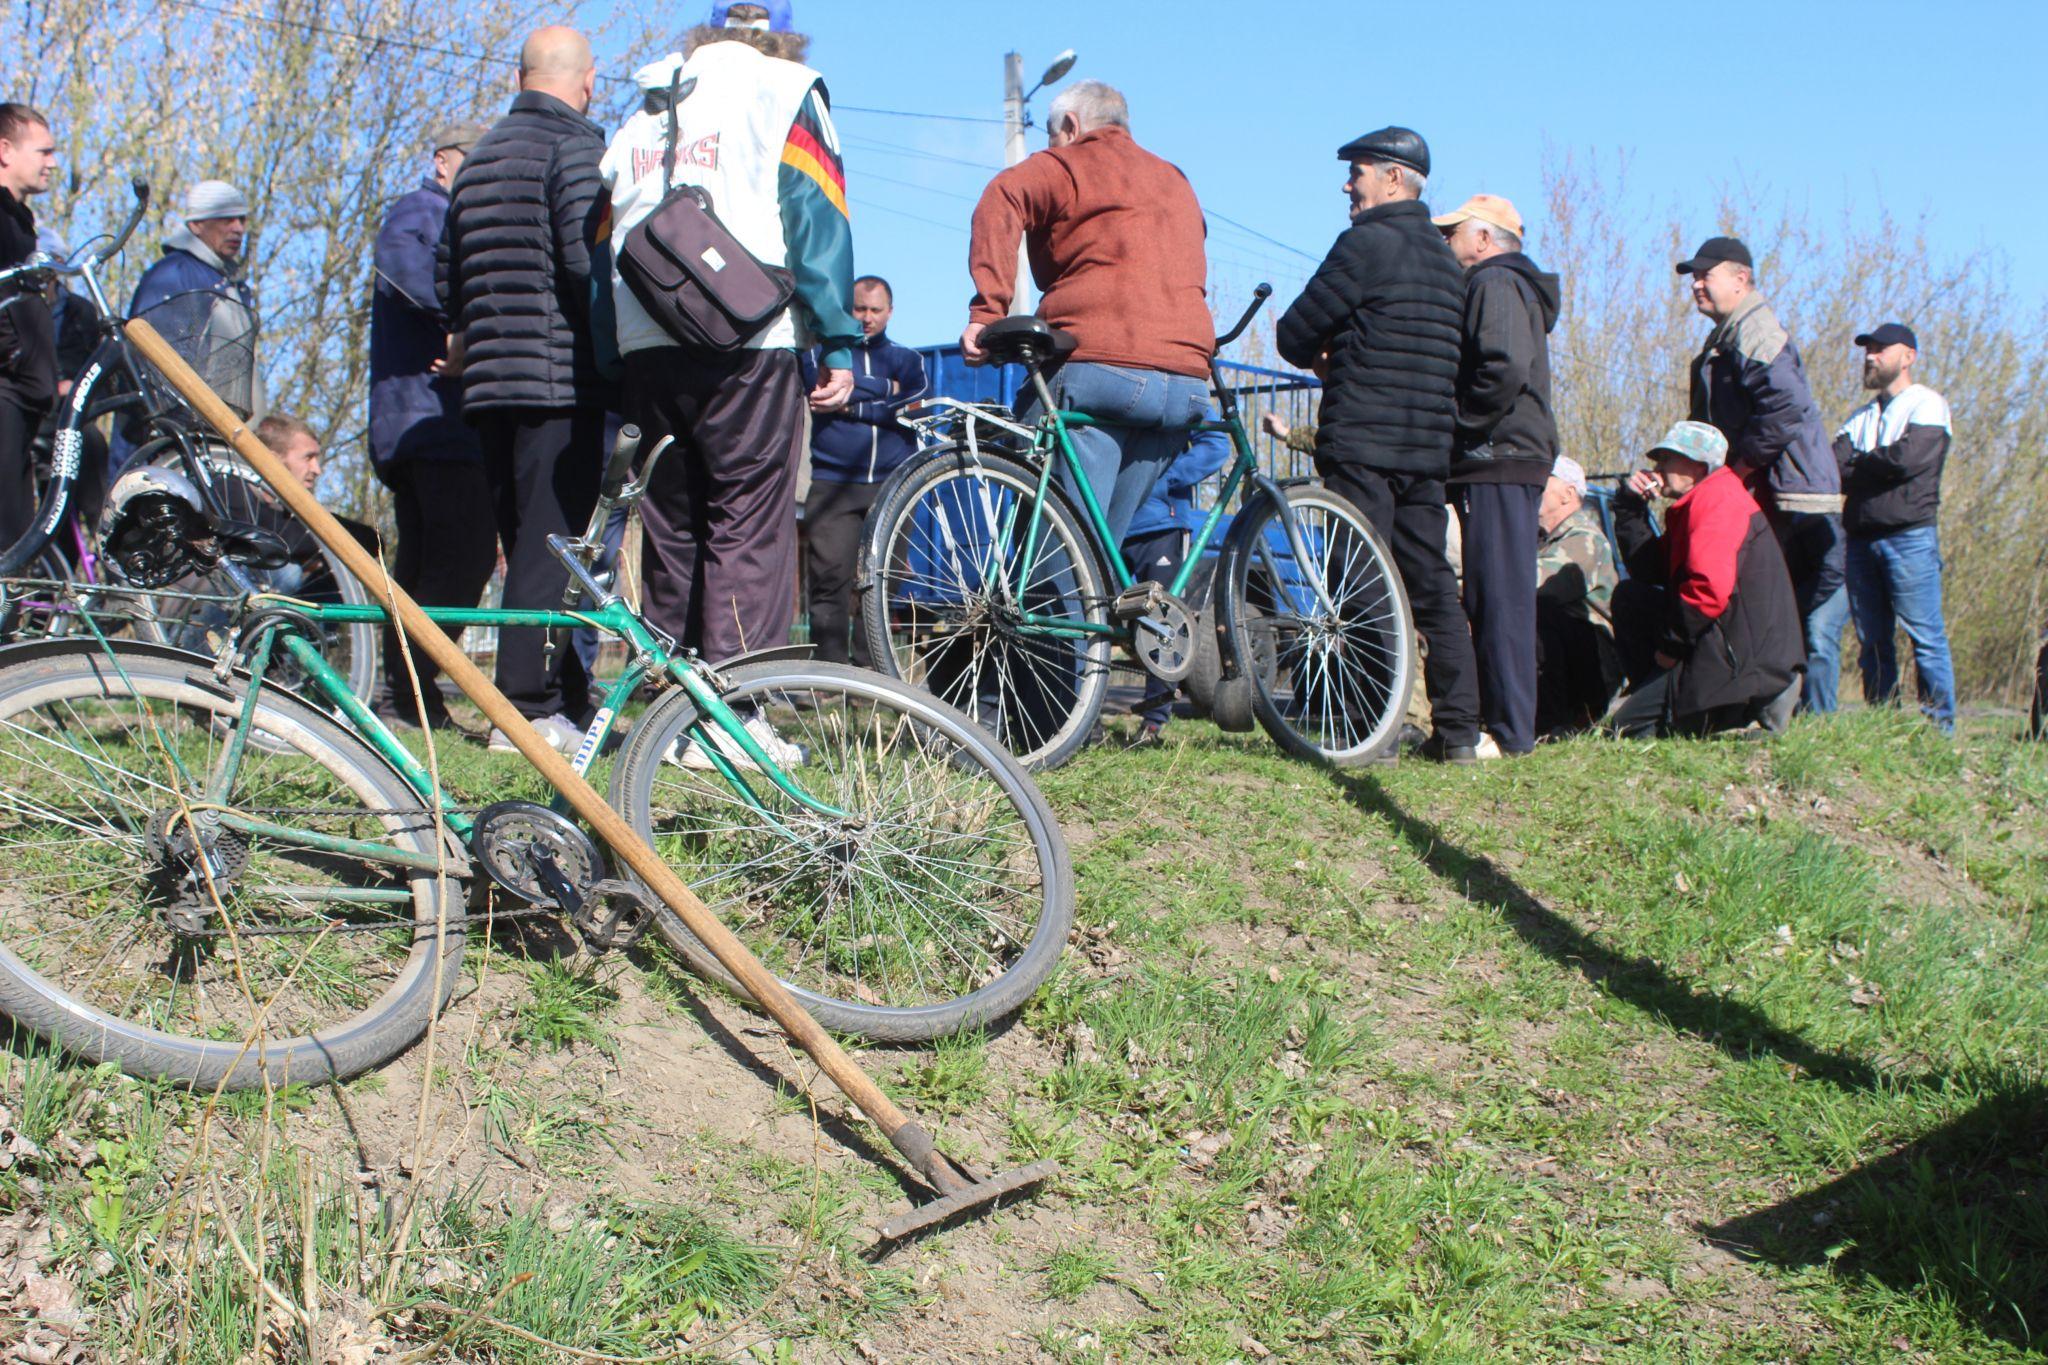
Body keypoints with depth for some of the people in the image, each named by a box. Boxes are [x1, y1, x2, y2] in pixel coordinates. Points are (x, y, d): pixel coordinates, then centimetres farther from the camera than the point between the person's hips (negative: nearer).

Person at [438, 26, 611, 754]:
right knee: (553, 543, -7)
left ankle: (569, 698, 18)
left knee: (527, 544, 12)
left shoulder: (480, 155, 20)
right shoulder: (575, 145, -6)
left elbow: (446, 271, 23)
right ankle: (526, 708, -8)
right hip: (561, 375, -8)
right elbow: (586, 253, -19)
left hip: (490, 384, 8)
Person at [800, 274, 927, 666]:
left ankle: (871, 664, 1)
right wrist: (884, 388, 0)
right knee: (829, 577, -12)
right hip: (834, 483, -1)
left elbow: (920, 404, 0)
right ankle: (831, 667, -9)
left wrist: (855, 406, -5)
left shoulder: (906, 359, 20)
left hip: (892, 483, 1)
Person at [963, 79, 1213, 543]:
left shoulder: (1065, 165, 9)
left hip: (1097, 369, -6)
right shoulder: (1176, 181, 31)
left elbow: (1003, 202, -11)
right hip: (1186, 383, 7)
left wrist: (988, 311, -18)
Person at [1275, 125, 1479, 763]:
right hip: (1430, 447, 8)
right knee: (1432, 585, 10)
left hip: (1363, 443, -8)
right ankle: (1459, 729, 11)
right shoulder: (1446, 260, 18)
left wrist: (1320, 357, 14)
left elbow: (1294, 336, -8)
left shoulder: (1366, 244, -9)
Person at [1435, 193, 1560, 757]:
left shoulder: (1496, 283, -7)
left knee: (1498, 597, -9)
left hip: (1496, 461, -10)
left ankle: (1510, 731, -8)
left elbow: (1505, 370, -23)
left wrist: (1458, 430, -14)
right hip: (1511, 462, 10)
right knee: (1496, 598, 11)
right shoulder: (1511, 285, 25)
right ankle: (1509, 724, 15)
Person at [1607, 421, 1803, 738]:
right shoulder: (1694, 503, 19)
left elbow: (1710, 589, -25)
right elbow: (1649, 571, 15)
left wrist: (1670, 645, -13)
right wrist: (1630, 505, 8)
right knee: (1629, 598, 16)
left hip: (1744, 660, -10)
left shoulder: (1718, 498, -14)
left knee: (1627, 725, -6)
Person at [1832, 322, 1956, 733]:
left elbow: (1908, 457, -13)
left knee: (1926, 637, -7)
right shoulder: (1860, 417, 21)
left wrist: (1855, 467, 1)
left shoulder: (1927, 404, 3)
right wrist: (1876, 469, -11)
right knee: (1873, 642, 6)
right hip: (1860, 539, 6)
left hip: (1909, 538, -6)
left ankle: (1939, 728, -4)